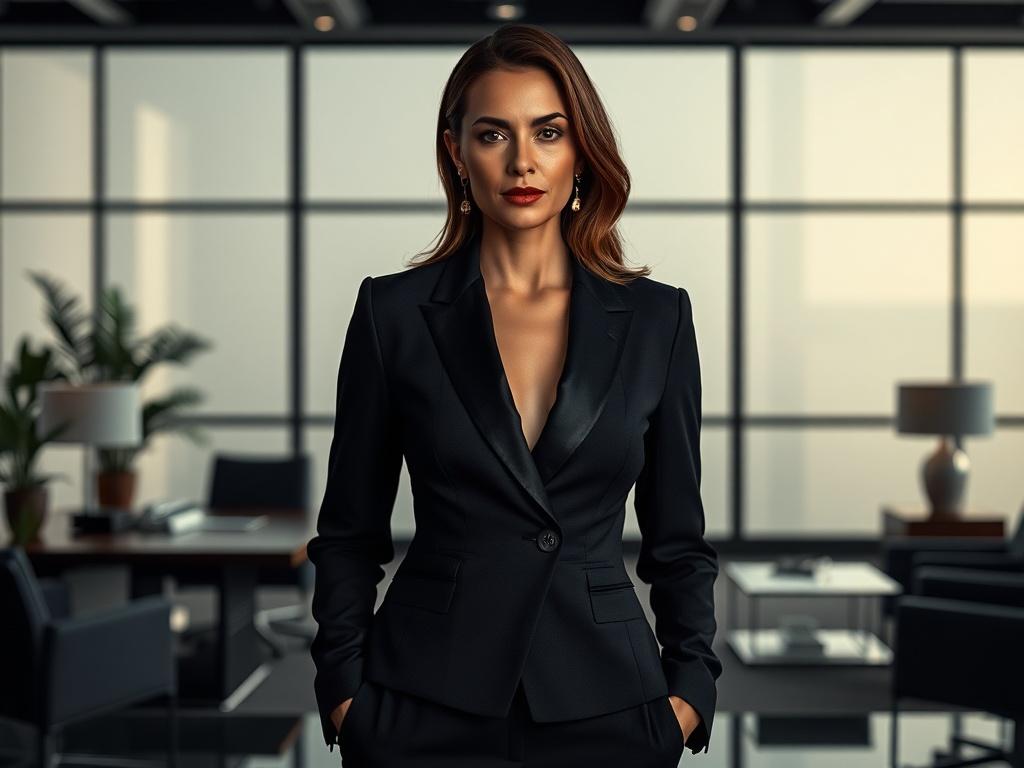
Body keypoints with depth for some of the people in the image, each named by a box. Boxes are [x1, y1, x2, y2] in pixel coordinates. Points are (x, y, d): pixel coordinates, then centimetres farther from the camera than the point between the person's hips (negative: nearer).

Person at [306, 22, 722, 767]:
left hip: (602, 705, 1)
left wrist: (689, 690, -2)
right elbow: (350, 532, 4)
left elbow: (678, 537, 6)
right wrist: (344, 692, -3)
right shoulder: (394, 312, -2)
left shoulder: (656, 318, 1)